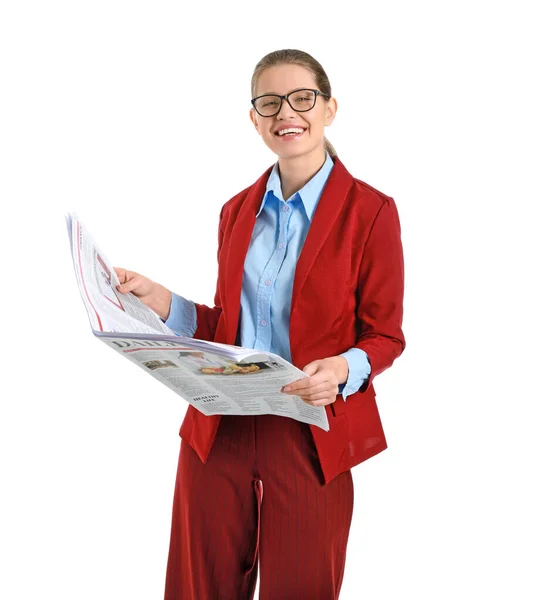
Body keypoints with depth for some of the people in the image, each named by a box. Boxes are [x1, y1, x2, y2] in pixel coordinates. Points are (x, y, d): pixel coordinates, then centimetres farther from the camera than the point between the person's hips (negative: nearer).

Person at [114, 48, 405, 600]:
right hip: (219, 430, 4)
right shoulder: (238, 211, 11)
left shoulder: (370, 212, -5)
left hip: (307, 437, -4)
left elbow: (385, 336, -2)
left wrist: (342, 369, -22)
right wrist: (160, 302, 1)